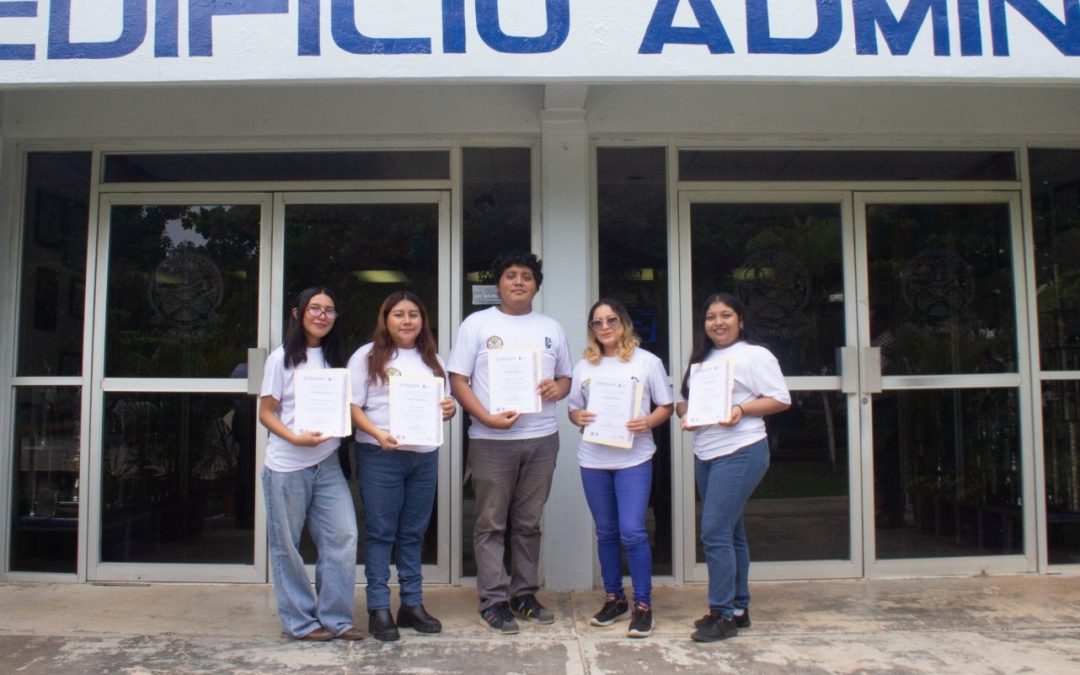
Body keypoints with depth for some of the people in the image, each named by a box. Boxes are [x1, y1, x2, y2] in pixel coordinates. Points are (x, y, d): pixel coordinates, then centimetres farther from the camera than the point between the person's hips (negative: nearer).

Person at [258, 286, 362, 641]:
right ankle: (301, 621, 18)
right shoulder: (282, 358, -2)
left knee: (343, 537, -2)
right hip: (287, 465, -4)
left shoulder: (335, 358, 11)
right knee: (287, 545, 4)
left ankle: (335, 617, 11)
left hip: (328, 463, 4)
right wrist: (295, 438, -19)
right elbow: (266, 413, -4)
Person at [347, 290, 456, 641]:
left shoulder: (433, 359, 16)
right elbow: (352, 406, -5)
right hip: (380, 455, -4)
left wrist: (450, 409, -3)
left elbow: (445, 402, 21)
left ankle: (412, 603, 21)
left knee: (413, 533, 11)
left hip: (425, 456, 4)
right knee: (381, 533, 1)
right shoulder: (368, 356, 1)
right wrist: (378, 433, -20)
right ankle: (378, 608, 9)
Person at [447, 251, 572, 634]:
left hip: (542, 438, 3)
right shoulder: (477, 324, 2)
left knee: (528, 523, 11)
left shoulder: (551, 328, 13)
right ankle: (493, 600, 9)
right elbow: (458, 381, -2)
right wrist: (487, 418, -16)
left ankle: (524, 594, 22)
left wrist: (558, 388, -7)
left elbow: (566, 377, 18)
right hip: (491, 440, -3)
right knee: (491, 524, 1)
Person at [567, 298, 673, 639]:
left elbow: (666, 406, 3)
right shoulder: (584, 366, 9)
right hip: (593, 460, 4)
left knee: (632, 532, -9)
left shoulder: (647, 362, 0)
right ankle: (614, 598, 26)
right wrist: (579, 417, -9)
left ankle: (643, 604, 5)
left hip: (634, 459, -3)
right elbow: (573, 409, 14)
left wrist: (647, 422, -17)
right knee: (606, 532, 12)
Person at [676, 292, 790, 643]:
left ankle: (724, 614, -1)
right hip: (705, 455, 8)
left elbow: (781, 399, -9)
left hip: (740, 453, -8)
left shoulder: (754, 355, -5)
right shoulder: (700, 359, 16)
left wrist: (741, 410, -22)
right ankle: (738, 608, 24)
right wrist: (685, 413, -3)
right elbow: (683, 400, 19)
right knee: (729, 533, 14)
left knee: (715, 532, -11)